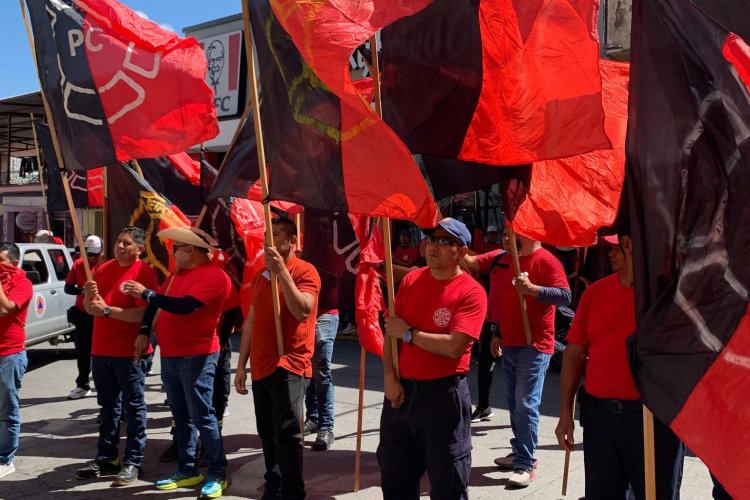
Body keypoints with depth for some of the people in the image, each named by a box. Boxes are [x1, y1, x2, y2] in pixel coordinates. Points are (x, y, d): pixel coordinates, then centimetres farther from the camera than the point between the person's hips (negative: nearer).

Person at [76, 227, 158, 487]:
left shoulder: (144, 273, -11)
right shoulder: (103, 269, 11)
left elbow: (143, 314, -20)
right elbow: (89, 309, 15)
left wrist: (108, 310, -21)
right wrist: (89, 295, -6)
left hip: (130, 352, -7)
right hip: (100, 349, 7)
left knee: (133, 407, 2)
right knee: (108, 406, 15)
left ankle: (132, 462, 9)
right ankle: (105, 458, 25)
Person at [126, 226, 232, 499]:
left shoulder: (213, 275, -16)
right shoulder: (178, 272, 14)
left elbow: (184, 306, -26)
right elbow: (158, 301, 22)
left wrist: (145, 292, -19)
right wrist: (145, 332, 9)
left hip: (196, 356, -9)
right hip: (169, 355, 9)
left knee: (202, 416, -5)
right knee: (180, 415, 14)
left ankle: (218, 475, 4)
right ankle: (187, 470, 25)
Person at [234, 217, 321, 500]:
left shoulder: (305, 271, -6)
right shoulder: (260, 276, 15)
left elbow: (302, 312, -21)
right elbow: (251, 322, 18)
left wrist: (282, 271, -23)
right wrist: (241, 365, 15)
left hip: (289, 366, -7)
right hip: (261, 367, 7)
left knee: (286, 433, -8)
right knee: (267, 434, 13)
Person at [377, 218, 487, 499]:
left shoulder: (471, 292, -13)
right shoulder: (410, 280, 6)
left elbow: (453, 347, -23)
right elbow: (392, 331, 7)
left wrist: (409, 333, -12)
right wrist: (389, 376, -5)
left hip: (443, 395, -6)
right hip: (401, 391, 6)